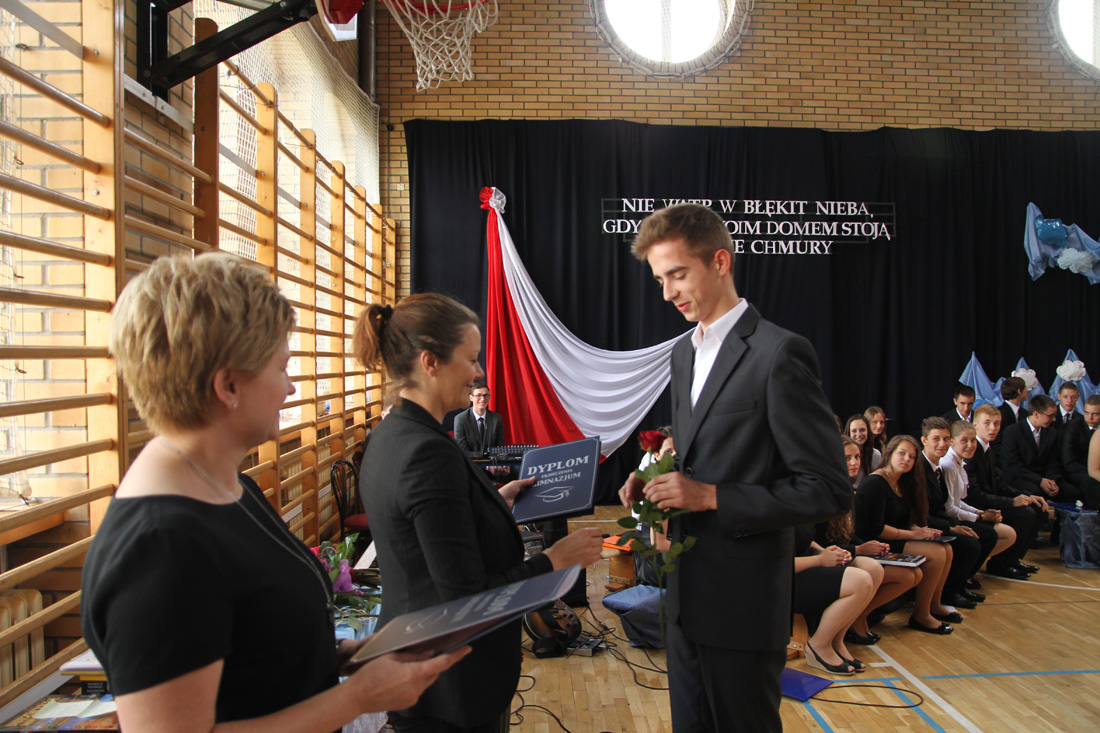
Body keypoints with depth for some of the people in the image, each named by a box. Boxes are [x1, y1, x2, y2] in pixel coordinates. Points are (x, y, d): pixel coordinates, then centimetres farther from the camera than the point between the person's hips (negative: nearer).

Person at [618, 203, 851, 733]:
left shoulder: (779, 354, -16)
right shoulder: (683, 353, 10)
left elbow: (828, 490, -17)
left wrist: (711, 497, -20)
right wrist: (657, 483, 0)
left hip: (744, 600, -8)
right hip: (687, 591, 8)